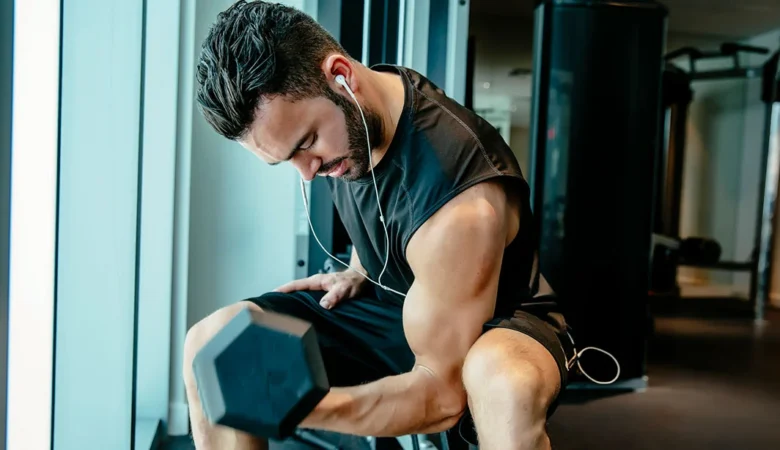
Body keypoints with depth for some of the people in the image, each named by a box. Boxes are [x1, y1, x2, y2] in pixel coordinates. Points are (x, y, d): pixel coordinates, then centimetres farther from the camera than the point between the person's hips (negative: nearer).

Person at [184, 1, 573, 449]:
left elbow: (442, 393, -27)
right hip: (386, 305, 6)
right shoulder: (348, 116, -10)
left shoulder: (462, 206, -34)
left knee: (504, 383, -43)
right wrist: (359, 272, -1)